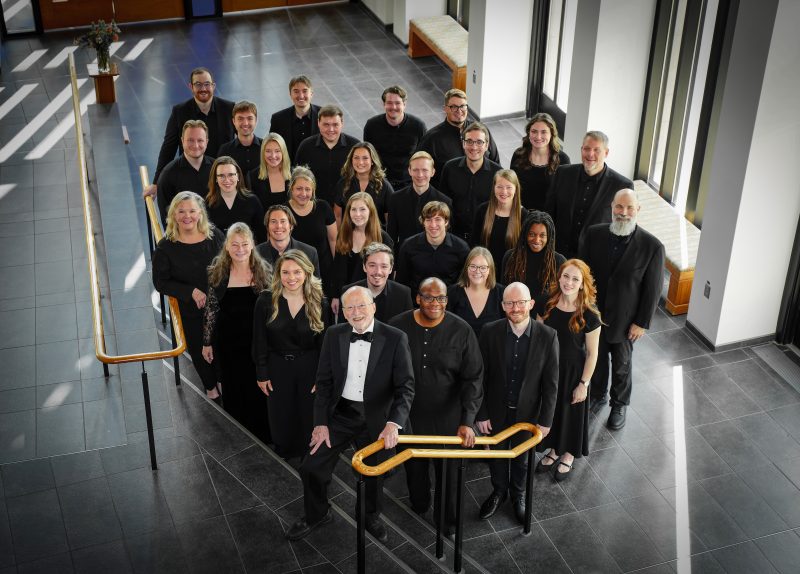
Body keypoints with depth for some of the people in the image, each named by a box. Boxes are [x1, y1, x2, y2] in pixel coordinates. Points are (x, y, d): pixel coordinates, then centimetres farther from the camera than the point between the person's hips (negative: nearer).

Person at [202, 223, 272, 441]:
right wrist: (207, 343, 4)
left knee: (258, 392, 7)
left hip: (257, 341, -1)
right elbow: (211, 308, 2)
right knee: (233, 393, 12)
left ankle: (261, 438, 25)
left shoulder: (264, 270, -5)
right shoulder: (217, 272, -4)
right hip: (227, 345, 1)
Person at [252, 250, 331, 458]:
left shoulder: (319, 304, -6)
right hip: (277, 368, 0)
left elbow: (324, 344, -2)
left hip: (310, 369, 0)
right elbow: (259, 341, -3)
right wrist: (261, 374, -4)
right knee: (281, 421, 10)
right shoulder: (266, 300, -8)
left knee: (309, 421, 10)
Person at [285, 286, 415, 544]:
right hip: (340, 414, 2)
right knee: (311, 467, 1)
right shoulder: (333, 335, -4)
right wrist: (321, 423, -6)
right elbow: (324, 382, 0)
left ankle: (372, 518, 45)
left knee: (374, 473, 15)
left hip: (376, 419, -2)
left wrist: (394, 424, -27)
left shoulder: (395, 338, -13)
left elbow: (406, 386, -14)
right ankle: (316, 514, 30)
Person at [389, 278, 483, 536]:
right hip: (408, 415, 1)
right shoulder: (398, 326, -11)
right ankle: (418, 504, 50)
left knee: (449, 469, 14)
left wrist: (468, 421, -21)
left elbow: (473, 378, -12)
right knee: (413, 464, 22)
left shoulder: (461, 331, -14)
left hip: (447, 416, -1)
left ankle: (447, 517, 39)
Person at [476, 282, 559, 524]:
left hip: (527, 412, 0)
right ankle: (499, 491, 50)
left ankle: (518, 494, 49)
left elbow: (550, 383, -11)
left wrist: (546, 420, -8)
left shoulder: (547, 336, -19)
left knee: (521, 457, 22)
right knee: (497, 453, 22)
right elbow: (480, 377, -10)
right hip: (496, 410, 0)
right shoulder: (490, 332, -18)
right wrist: (481, 414, -8)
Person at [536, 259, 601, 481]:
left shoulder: (588, 316, -22)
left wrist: (583, 384, -10)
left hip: (573, 371, -3)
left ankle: (568, 455, 43)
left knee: (570, 412, 17)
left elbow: (592, 354, -13)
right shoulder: (548, 305, -11)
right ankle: (553, 450, 46)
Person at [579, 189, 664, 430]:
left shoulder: (652, 246, -20)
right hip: (593, 313, 2)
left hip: (624, 319, -2)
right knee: (596, 359, 22)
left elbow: (652, 290, -12)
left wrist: (642, 323, -9)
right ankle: (597, 396, 47)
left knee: (622, 365, 19)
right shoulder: (594, 234, -12)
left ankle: (620, 404, 42)